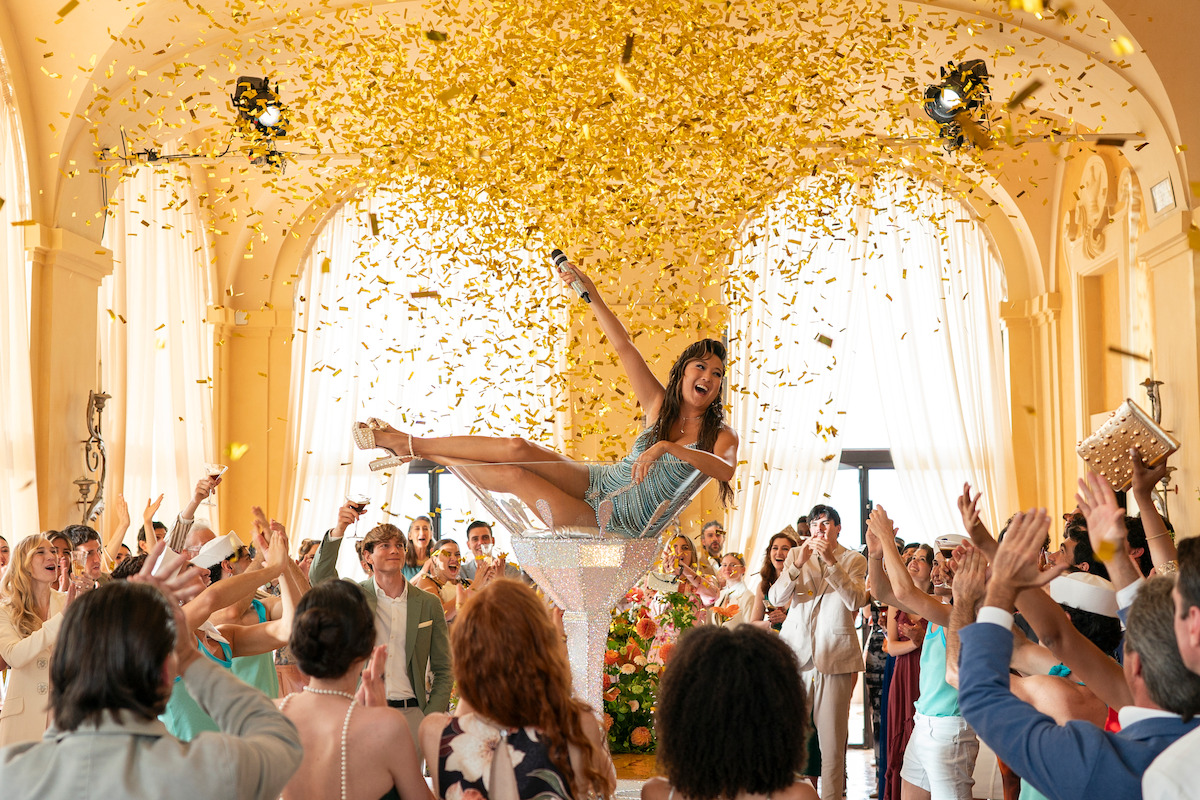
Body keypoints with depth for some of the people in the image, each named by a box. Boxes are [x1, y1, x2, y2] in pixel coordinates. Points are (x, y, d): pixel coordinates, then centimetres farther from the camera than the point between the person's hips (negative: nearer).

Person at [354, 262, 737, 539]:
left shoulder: (722, 436, -7)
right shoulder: (660, 405, 5)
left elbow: (726, 470, -30)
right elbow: (623, 347, 1)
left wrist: (667, 447, -39)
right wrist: (589, 292, -4)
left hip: (618, 526, -4)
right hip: (598, 482, 4)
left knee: (514, 474, -16)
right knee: (517, 451, -18)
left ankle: (413, 444, -4)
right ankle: (414, 447, -4)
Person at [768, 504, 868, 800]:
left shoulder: (853, 560, 6)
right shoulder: (796, 554, 11)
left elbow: (856, 601, -10)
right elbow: (776, 597, 0)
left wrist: (831, 561, -17)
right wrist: (798, 564, -15)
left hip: (834, 654, -2)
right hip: (795, 651, 2)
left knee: (832, 738, -3)